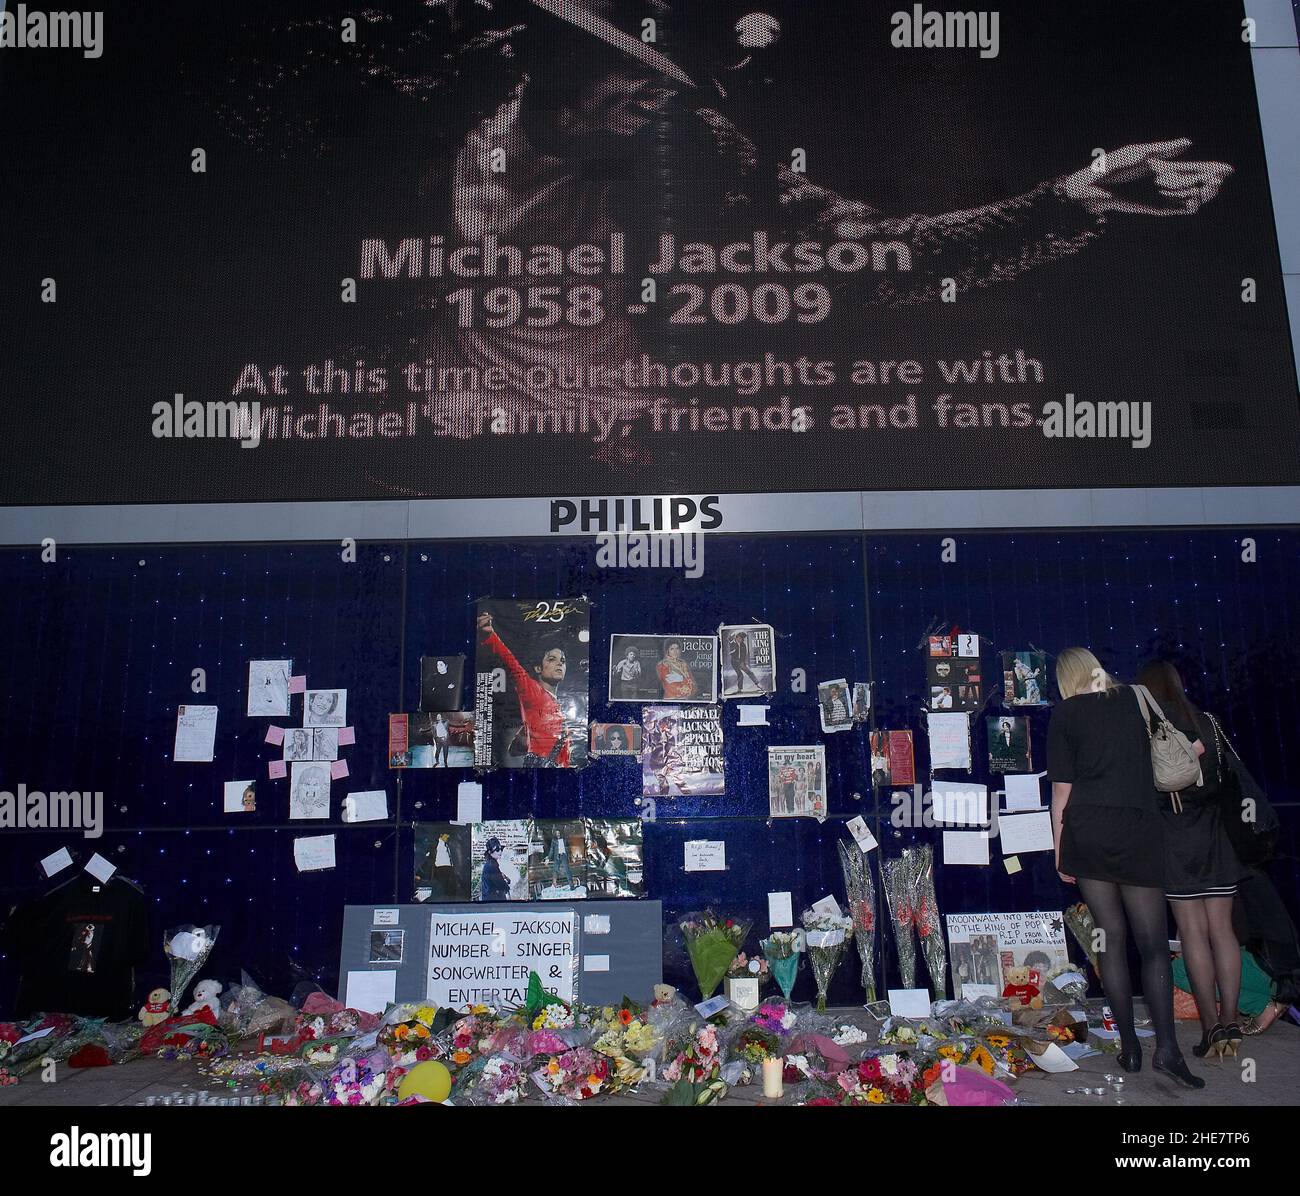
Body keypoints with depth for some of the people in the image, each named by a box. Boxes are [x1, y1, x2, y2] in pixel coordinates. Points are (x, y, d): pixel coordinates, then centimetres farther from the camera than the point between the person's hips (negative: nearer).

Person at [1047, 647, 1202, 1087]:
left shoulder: (1064, 715, 1)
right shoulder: (1132, 699, 8)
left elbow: (1061, 789, 0)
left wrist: (1060, 849, 6)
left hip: (1086, 832, 0)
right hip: (1138, 830, 1)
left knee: (1111, 938, 8)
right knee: (1152, 942, 4)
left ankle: (1129, 1045, 11)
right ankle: (1166, 1047, -6)